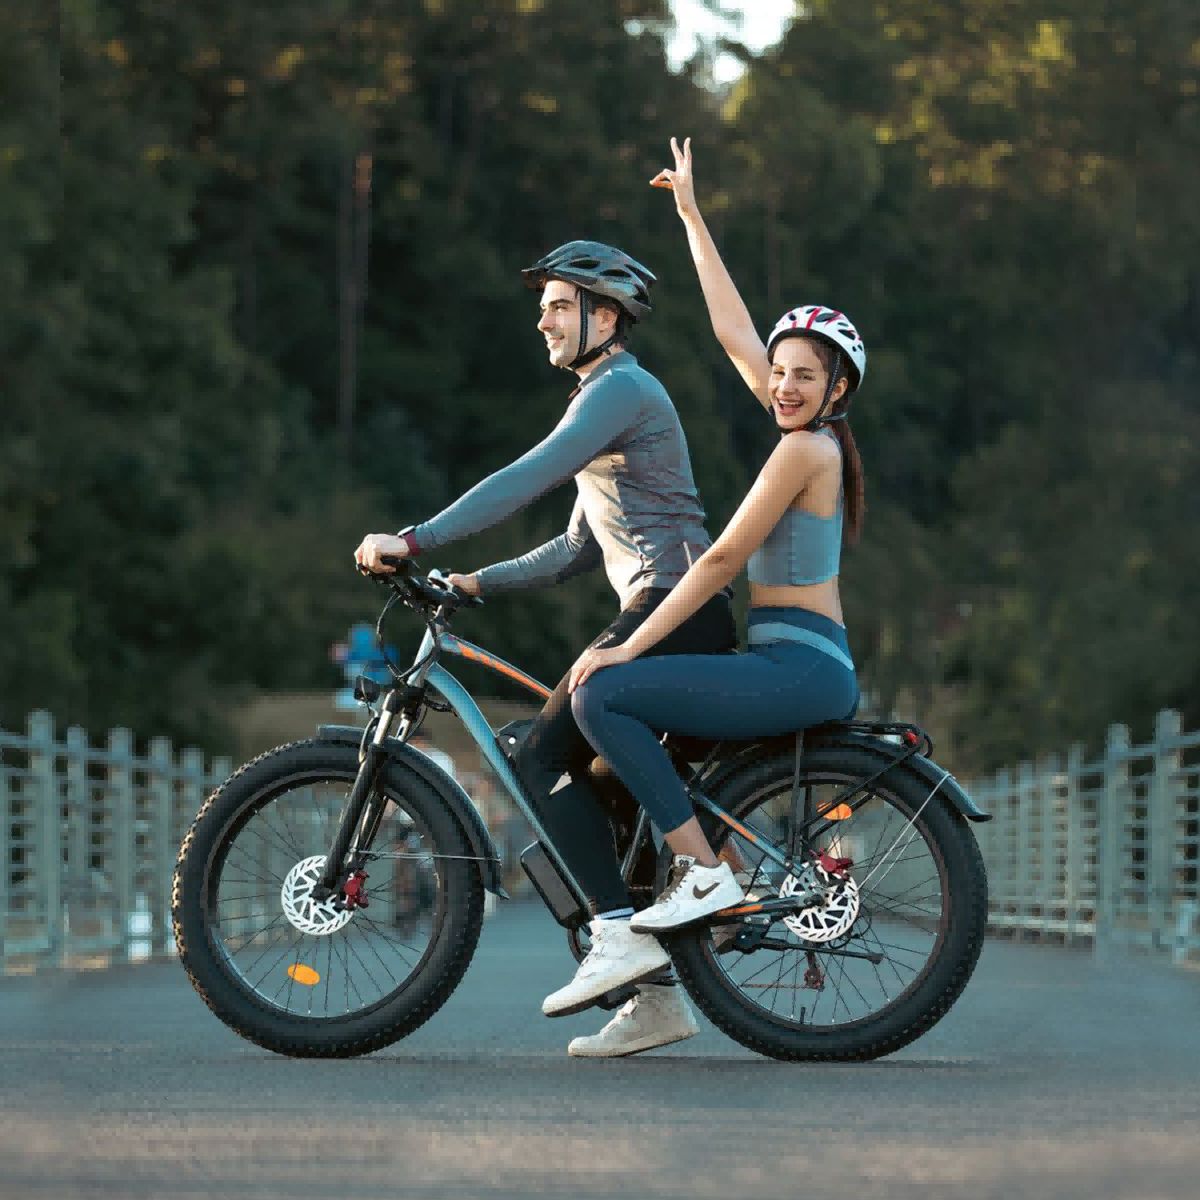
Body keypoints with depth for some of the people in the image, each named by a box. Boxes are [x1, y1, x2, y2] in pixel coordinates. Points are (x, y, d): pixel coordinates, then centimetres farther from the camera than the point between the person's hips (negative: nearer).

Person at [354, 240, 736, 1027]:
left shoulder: (623, 389, -7)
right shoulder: (607, 399, 26)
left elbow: (526, 480, -20)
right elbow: (579, 550, 29)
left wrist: (415, 542, -22)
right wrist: (476, 583, 20)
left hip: (674, 606, -10)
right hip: (669, 616, 10)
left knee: (547, 757, -15)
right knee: (603, 780, 9)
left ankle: (621, 932, -23)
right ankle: (656, 986, 7)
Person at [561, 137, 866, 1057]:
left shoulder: (806, 449, -11)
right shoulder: (811, 437, 14)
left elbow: (722, 561, -13)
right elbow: (732, 327, 22)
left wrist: (628, 646, -10)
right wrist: (692, 216, 27)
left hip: (798, 668, -10)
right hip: (804, 669, 10)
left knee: (604, 697, -19)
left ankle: (705, 870, -15)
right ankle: (649, 1001, 5)